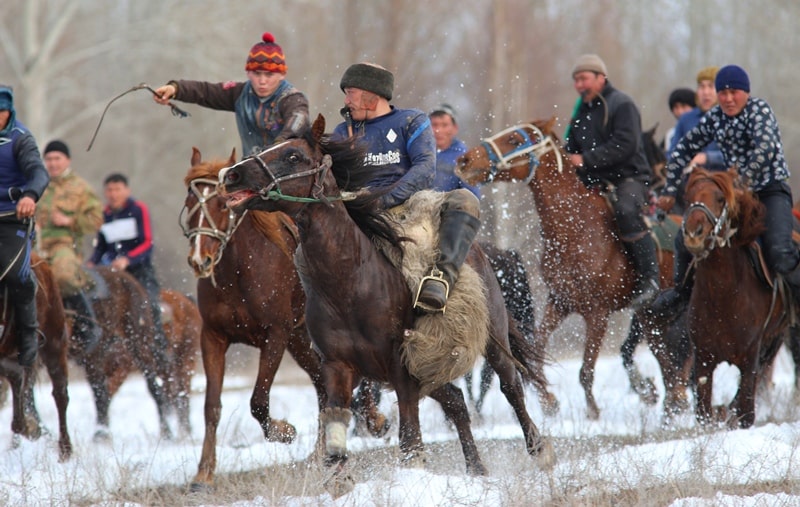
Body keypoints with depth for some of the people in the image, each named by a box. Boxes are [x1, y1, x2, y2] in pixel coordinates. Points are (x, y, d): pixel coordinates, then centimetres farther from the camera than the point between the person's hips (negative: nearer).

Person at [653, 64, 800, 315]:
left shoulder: (759, 109, -14)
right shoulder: (714, 118, 3)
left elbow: (764, 149, -29)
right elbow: (684, 150, 12)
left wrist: (743, 182, -38)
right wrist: (670, 189, 8)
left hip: (771, 191, -6)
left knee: (779, 252, -29)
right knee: (685, 237, 2)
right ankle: (682, 291, 24)